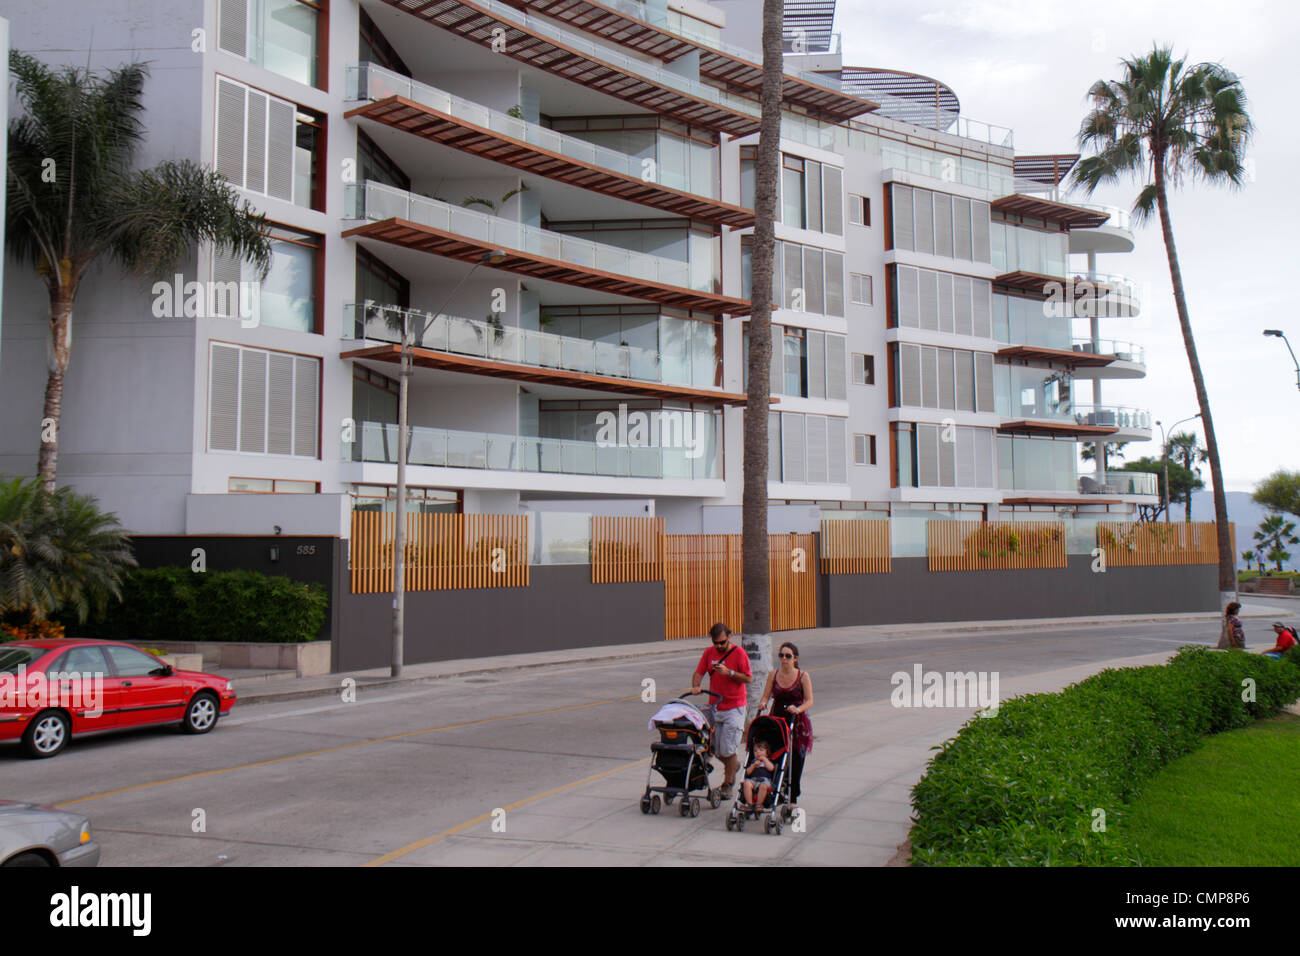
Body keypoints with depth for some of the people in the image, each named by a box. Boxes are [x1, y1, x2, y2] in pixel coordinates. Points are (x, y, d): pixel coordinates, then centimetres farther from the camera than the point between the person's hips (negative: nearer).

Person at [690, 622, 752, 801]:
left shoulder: (739, 652, -7)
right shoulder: (709, 652, 6)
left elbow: (748, 678, -8)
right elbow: (699, 672, 5)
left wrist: (729, 672, -20)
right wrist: (695, 686, -15)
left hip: (734, 707, -5)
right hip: (714, 706, 5)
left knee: (728, 749, -8)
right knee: (716, 749, 8)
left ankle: (728, 785, 7)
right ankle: (733, 765, 38)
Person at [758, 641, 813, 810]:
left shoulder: (803, 676, -2)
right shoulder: (773, 675, 6)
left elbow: (809, 701, -6)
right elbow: (765, 696, 5)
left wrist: (798, 709, -24)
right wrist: (762, 704, -17)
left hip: (797, 723, -2)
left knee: (795, 761, 0)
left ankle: (793, 797, 13)